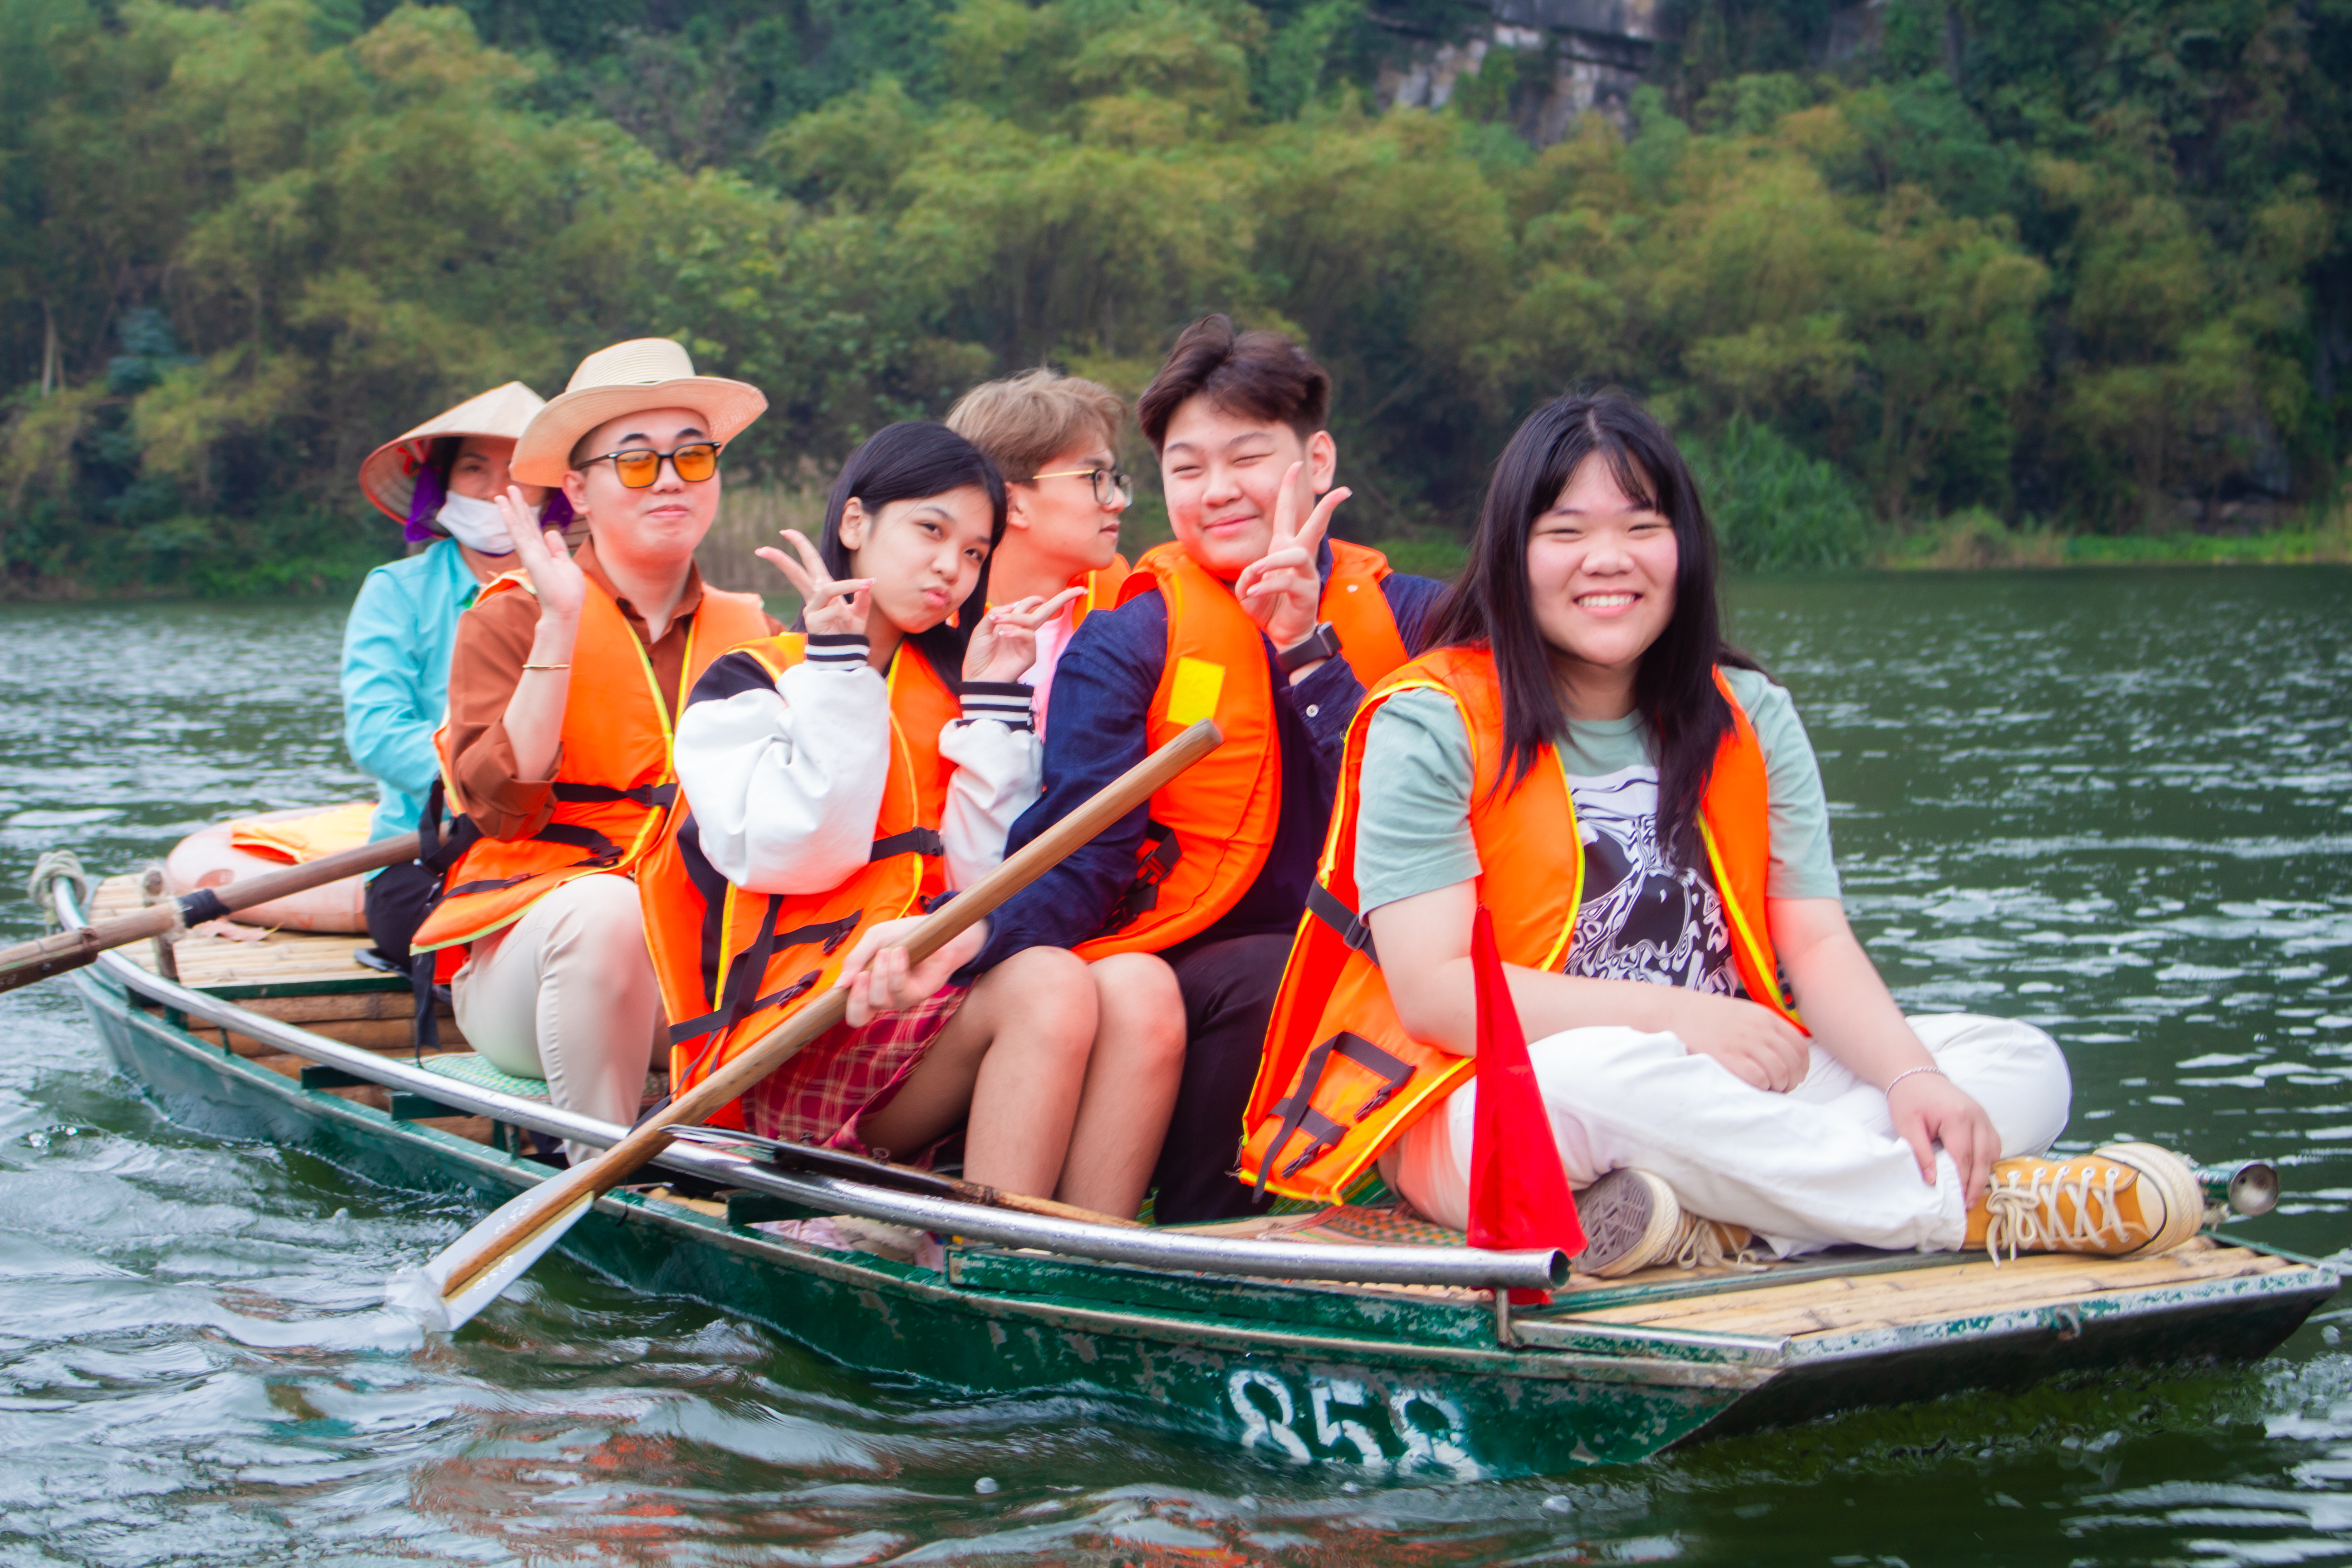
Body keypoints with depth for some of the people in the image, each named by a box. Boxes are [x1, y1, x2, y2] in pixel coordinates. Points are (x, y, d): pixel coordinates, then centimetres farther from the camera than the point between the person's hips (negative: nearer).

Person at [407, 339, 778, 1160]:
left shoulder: (753, 632, 14)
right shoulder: (511, 621, 3)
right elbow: (500, 808, -12)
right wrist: (560, 626, -14)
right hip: (524, 944, -3)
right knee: (604, 909, -37)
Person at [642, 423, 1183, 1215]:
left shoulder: (947, 690, 22)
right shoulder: (747, 684, 9)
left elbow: (987, 880, 9)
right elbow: (792, 856, -9)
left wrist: (993, 703, 6)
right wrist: (839, 669, -7)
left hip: (939, 995, 5)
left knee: (1140, 987, -26)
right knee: (1050, 984, -31)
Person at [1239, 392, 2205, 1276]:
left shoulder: (1749, 720, 10)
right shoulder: (1430, 724, -6)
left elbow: (1818, 947, 1)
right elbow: (1433, 991, -15)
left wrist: (1911, 1075, -20)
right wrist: (1678, 1018, -23)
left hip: (1720, 1104, 5)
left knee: (2023, 1066, -11)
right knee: (1595, 1082, -39)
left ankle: (1715, 1225, -33)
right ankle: (1978, 1209, -25)